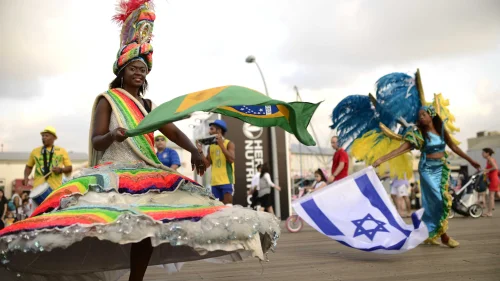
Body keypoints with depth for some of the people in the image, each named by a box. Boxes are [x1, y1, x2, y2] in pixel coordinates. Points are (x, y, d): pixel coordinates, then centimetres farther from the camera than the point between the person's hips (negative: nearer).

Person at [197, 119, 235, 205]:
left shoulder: (229, 144, 0)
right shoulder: (211, 146, 15)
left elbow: (231, 159, -14)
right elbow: (207, 164, 13)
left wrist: (221, 145, -15)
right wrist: (200, 151, 1)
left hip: (227, 181, -5)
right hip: (215, 182, 6)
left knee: (227, 205, -11)